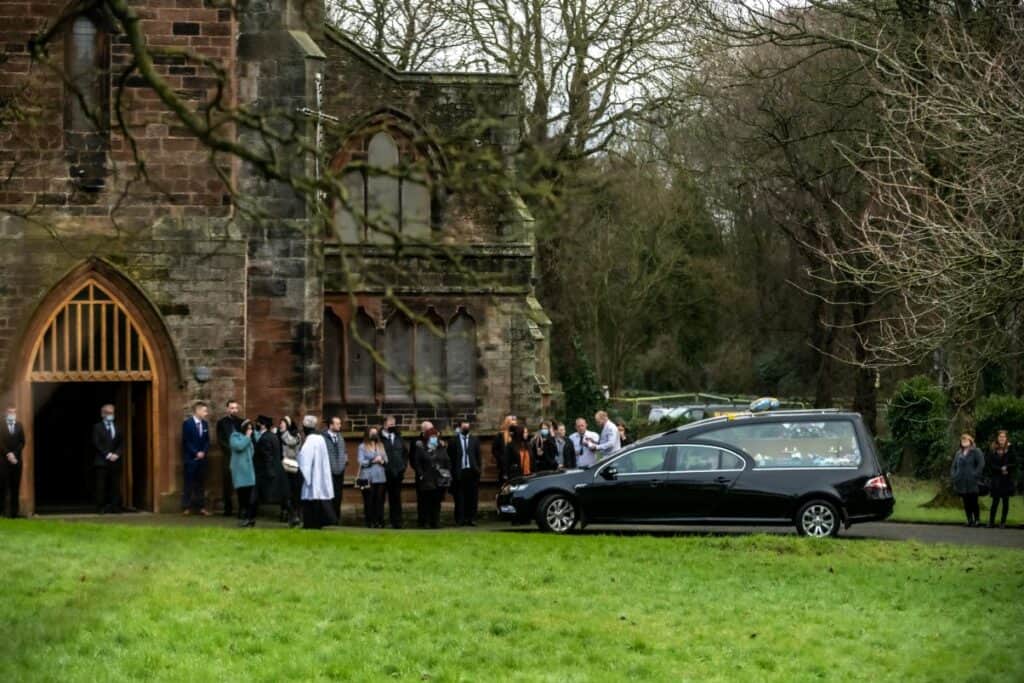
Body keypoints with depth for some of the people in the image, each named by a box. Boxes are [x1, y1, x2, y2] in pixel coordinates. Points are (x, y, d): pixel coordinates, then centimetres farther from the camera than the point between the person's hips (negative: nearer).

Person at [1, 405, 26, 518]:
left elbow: (22, 442, 6)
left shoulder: (19, 426, 9)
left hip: (16, 460, 2)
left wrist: (14, 454, -5)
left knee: (15, 486, 0)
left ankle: (14, 511, 1)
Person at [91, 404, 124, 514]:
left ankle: (115, 507, -1)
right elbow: (97, 443, -5)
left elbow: (122, 444, 12)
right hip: (101, 461, -4)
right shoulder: (97, 427, 5)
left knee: (115, 486, -2)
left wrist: (117, 454, -6)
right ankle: (101, 507, -5)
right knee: (101, 486, -6)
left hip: (115, 461, 4)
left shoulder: (117, 428, 18)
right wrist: (108, 454, -12)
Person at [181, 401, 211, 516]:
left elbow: (207, 441, 12)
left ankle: (201, 507, 8)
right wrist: (196, 453, -14)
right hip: (190, 458, -5)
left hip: (201, 458, 5)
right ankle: (187, 507, 2)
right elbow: (186, 441, -12)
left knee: (201, 483, 5)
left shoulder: (205, 424, 10)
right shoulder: (187, 423, -8)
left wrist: (203, 452, -5)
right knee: (189, 483, -2)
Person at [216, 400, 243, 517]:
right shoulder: (221, 423, 6)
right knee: (227, 484, 1)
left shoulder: (242, 422, 9)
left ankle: (242, 509, -4)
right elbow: (220, 441, -1)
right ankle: (228, 509, 9)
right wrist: (231, 449, -11)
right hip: (227, 456, 0)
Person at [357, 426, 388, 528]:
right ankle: (369, 522, 1)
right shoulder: (362, 447, 2)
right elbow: (361, 462, -7)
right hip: (368, 478, -4)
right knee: (369, 501, -4)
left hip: (380, 477, 4)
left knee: (379, 500, 0)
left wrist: (382, 461, -8)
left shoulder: (380, 446, 16)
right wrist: (373, 460, -12)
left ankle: (379, 522, 5)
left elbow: (386, 460, 13)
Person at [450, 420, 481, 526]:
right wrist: (453, 472, -4)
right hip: (459, 472, -2)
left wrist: (478, 470, 2)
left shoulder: (474, 440, 11)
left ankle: (471, 518, 5)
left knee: (472, 497, 0)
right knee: (460, 497, -1)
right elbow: (451, 457, 2)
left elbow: (478, 456, 11)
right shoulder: (454, 441, 4)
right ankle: (460, 519, 3)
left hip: (472, 472, 2)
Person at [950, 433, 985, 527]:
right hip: (961, 482, 5)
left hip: (971, 482, -5)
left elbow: (981, 464, -10)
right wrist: (954, 475, 7)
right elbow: (954, 466, 22)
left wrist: (975, 475, -16)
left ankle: (976, 520, 4)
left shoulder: (976, 452, -1)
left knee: (973, 502, -4)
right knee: (966, 503, 6)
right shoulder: (958, 453, 17)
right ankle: (969, 520, 11)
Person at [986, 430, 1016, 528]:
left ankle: (1003, 522, 9)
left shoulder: (1010, 449, 1)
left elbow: (1014, 463, -1)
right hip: (996, 479, 0)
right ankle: (991, 521, 4)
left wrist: (1006, 467, -17)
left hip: (1007, 479, 0)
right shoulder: (992, 450, 3)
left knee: (1005, 501, 3)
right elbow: (990, 464, -2)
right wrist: (1001, 469, -12)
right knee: (995, 501, -1)